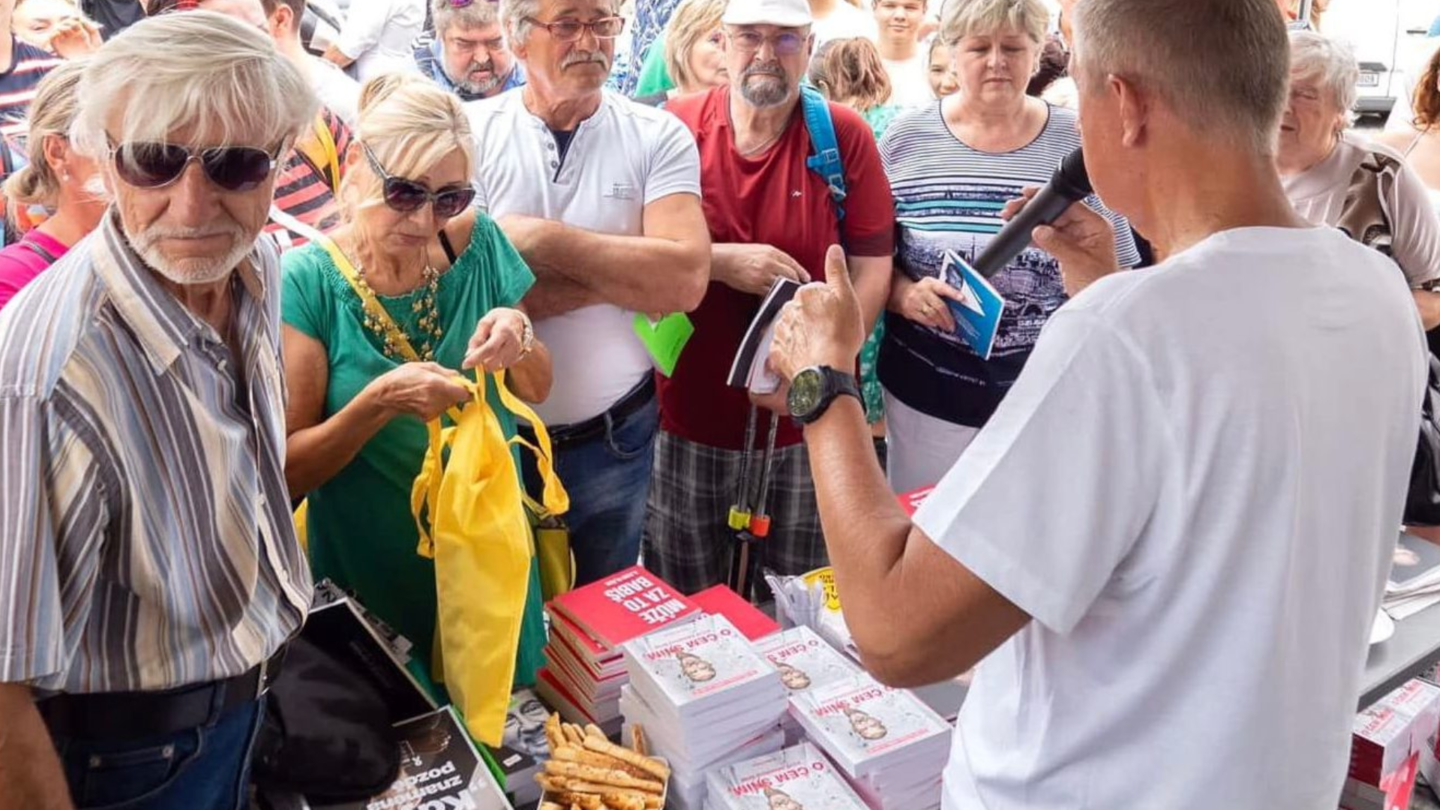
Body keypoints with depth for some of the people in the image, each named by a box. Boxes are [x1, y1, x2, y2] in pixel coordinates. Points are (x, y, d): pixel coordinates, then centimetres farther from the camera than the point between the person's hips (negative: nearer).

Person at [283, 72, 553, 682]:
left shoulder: (476, 244, -7)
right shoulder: (307, 282, -16)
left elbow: (536, 391, 4)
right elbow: (288, 469, -14)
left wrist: (519, 337, -17)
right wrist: (379, 403, -30)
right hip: (371, 580, -3)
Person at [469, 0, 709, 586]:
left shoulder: (658, 137, -6)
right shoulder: (469, 132, -7)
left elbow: (684, 281, -20)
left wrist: (542, 239, -20)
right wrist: (628, 268, -17)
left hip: (613, 437, 0)